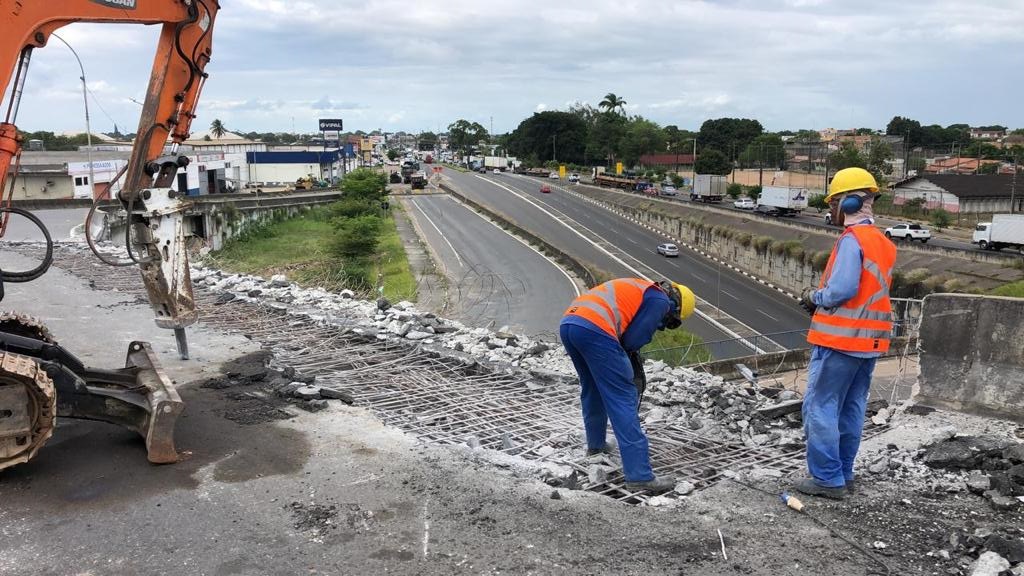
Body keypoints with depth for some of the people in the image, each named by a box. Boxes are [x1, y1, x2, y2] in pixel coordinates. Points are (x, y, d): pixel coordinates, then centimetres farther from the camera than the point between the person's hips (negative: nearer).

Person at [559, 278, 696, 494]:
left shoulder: (638, 288, 33)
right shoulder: (660, 300, 8)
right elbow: (633, 339, 1)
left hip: (567, 324, 9)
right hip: (595, 329, -9)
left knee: (591, 388, 29)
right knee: (623, 401, -3)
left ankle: (595, 445, 44)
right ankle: (639, 475, -4)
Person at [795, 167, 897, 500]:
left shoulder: (852, 239, -17)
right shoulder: (884, 243, 12)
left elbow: (842, 289, -24)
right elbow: (871, 291, 14)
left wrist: (814, 297, -5)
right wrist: (820, 297, 8)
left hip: (840, 339, -9)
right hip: (869, 340, 9)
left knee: (821, 408, -1)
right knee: (851, 410, 15)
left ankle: (828, 478, 2)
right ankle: (843, 475, 23)